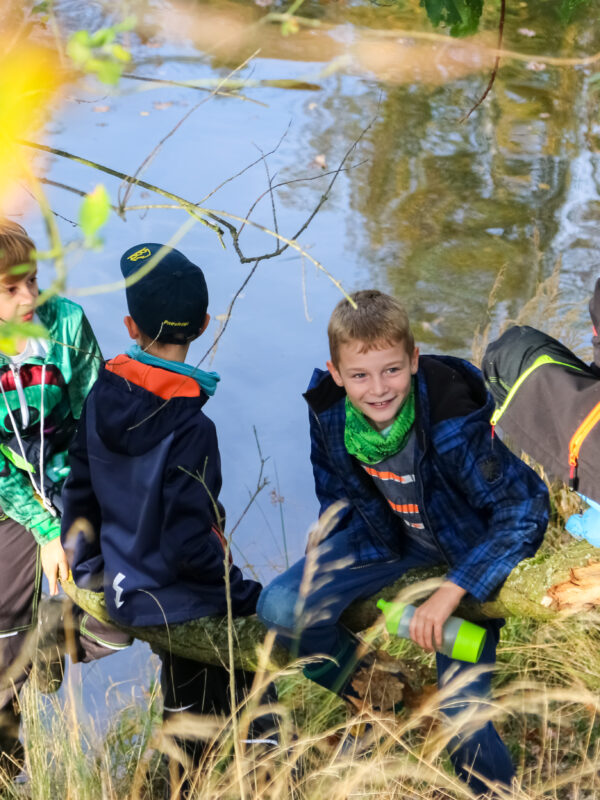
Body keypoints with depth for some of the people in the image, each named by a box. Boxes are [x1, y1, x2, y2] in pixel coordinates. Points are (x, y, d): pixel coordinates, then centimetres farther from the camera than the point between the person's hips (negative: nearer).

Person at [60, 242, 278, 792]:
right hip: (189, 604, -7)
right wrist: (248, 596, -12)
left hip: (130, 596, 7)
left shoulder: (102, 397, -5)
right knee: (256, 726, 8)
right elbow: (188, 540, -25)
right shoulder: (189, 428, -25)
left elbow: (80, 491, 6)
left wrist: (84, 569, 21)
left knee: (187, 712, 28)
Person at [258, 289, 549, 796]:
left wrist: (451, 591, -31)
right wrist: (328, 567, 0)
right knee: (280, 607, -13)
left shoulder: (453, 422, -34)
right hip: (392, 536, 5)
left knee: (460, 707, -12)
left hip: (469, 550, -5)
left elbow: (525, 507, -28)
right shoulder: (328, 412, -17)